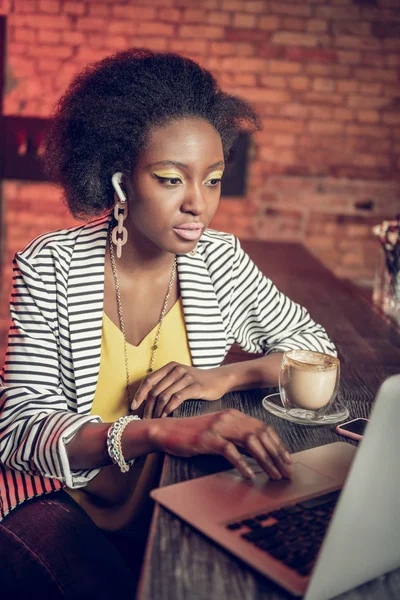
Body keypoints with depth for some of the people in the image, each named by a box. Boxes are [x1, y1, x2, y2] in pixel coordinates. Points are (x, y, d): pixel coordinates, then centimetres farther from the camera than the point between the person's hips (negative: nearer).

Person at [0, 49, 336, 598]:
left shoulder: (219, 260, -1)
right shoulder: (49, 267, -11)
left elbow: (314, 345, 7)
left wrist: (223, 377, -13)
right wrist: (160, 432, -36)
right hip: (65, 503, -3)